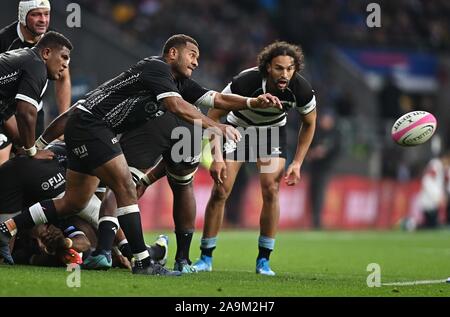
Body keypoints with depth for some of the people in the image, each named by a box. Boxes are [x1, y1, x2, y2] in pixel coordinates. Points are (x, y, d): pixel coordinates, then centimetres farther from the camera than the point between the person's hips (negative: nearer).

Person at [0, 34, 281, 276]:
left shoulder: (180, 82, 11)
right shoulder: (157, 68, -16)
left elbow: (215, 98, 10)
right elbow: (178, 107, -29)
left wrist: (253, 102, -3)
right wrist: (219, 127, -29)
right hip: (89, 122, -10)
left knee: (74, 203, 11)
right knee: (126, 188, -15)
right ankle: (143, 262, -15)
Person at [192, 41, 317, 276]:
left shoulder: (301, 89, -26)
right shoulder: (245, 82, -35)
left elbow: (309, 124, -4)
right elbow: (213, 115, -23)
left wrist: (297, 163, -8)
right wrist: (216, 158, -29)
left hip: (272, 132, 1)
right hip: (238, 128, -1)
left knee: (271, 190, -15)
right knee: (220, 192, -9)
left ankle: (263, 260, -4)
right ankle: (206, 258, 4)